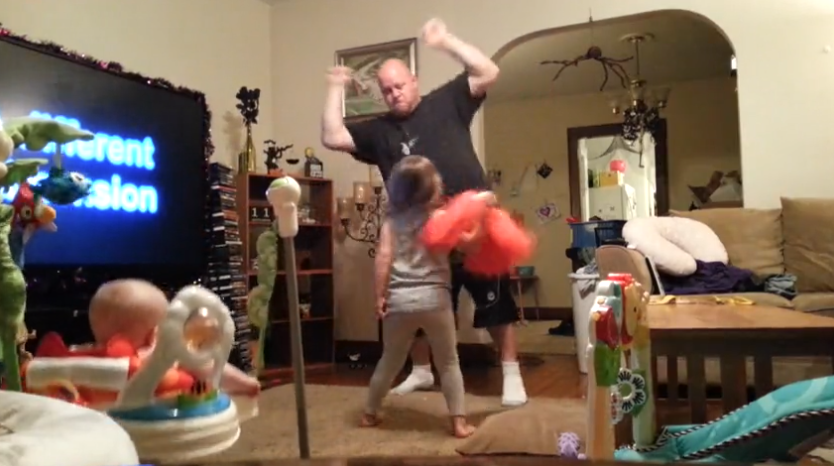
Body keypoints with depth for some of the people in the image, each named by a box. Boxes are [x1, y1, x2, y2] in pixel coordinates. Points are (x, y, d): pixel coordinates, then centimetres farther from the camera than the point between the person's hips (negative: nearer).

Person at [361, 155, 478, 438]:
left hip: (399, 299, 3)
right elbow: (467, 242, -2)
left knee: (390, 361, 19)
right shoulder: (439, 217, -1)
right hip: (433, 298, -3)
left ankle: (369, 414, 31)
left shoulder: (392, 220, 6)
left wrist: (379, 295, 0)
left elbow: (384, 256, -1)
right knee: (448, 362, 11)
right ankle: (459, 423, 10)